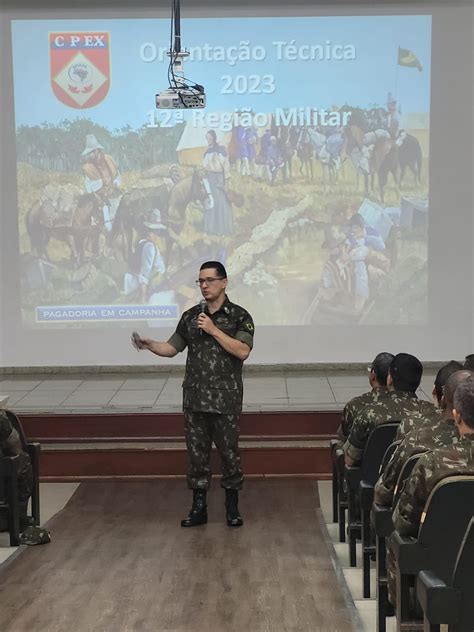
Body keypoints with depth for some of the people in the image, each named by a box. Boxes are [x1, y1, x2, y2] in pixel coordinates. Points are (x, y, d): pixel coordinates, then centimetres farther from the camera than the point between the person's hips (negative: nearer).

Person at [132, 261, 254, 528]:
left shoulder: (239, 316, -3)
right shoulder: (191, 316, 9)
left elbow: (242, 351, -15)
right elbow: (172, 348, 10)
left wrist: (213, 330, -18)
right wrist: (150, 345, -9)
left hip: (226, 399, -3)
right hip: (195, 398, 4)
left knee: (229, 452, 3)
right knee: (197, 453, 8)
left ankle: (233, 508, 17)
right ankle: (199, 508, 17)